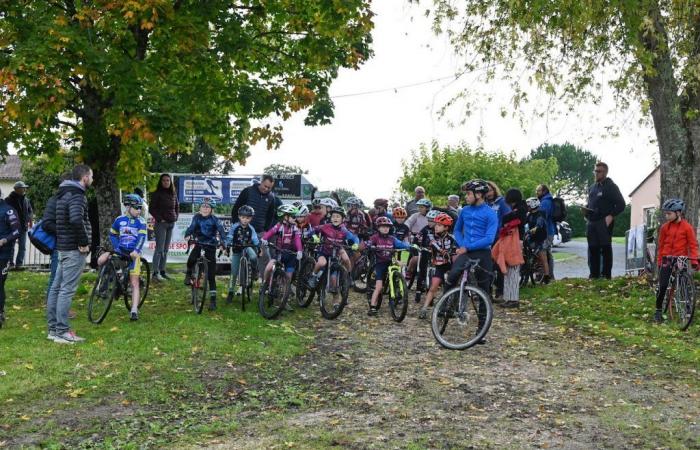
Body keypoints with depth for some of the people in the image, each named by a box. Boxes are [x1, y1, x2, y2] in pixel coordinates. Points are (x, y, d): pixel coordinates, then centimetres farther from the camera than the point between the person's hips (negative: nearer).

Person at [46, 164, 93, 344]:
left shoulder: (64, 193, 17)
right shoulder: (77, 195, -15)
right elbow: (76, 219, -31)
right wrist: (84, 242, -22)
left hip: (63, 247, 10)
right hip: (74, 249, -10)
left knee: (57, 287, 11)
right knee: (67, 289, -8)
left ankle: (53, 328, 19)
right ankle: (62, 332, -6)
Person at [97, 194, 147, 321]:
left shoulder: (140, 222, -3)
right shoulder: (119, 220, 5)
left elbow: (142, 237, -16)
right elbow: (112, 234, 16)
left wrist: (136, 250, -32)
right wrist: (116, 247, 1)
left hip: (133, 253, -3)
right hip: (120, 251, 3)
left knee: (135, 283, -6)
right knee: (101, 260, -23)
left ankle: (134, 311, -4)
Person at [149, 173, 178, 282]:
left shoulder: (173, 194, 12)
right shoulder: (156, 194, -4)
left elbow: (177, 207, 24)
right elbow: (152, 209, -6)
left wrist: (176, 217, 12)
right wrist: (160, 219, -11)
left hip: (171, 224, 6)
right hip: (161, 224, -6)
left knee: (166, 249, 8)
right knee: (159, 249, -9)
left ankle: (162, 271, 13)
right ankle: (155, 273, -8)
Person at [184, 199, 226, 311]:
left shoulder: (215, 219, -9)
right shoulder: (197, 217, -4)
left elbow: (221, 230, -19)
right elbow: (192, 227, -15)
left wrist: (222, 242, -37)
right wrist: (187, 235, -36)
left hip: (211, 246, -1)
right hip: (199, 243, 1)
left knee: (211, 274, -4)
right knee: (191, 259, -29)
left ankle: (213, 298, 1)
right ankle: (188, 274, 5)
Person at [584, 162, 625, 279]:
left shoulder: (611, 187, -1)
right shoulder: (592, 188, 19)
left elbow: (621, 204, -5)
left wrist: (611, 216, -16)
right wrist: (586, 210, 7)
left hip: (604, 223, -7)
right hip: (591, 223, 7)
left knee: (606, 249, -5)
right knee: (593, 249, 7)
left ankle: (606, 274, -2)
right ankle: (594, 275, 13)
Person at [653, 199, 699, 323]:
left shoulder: (687, 227, -3)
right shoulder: (665, 227, 2)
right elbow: (661, 245, 8)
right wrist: (659, 261, 8)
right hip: (667, 259, 1)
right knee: (663, 286, -4)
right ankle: (658, 311, 5)